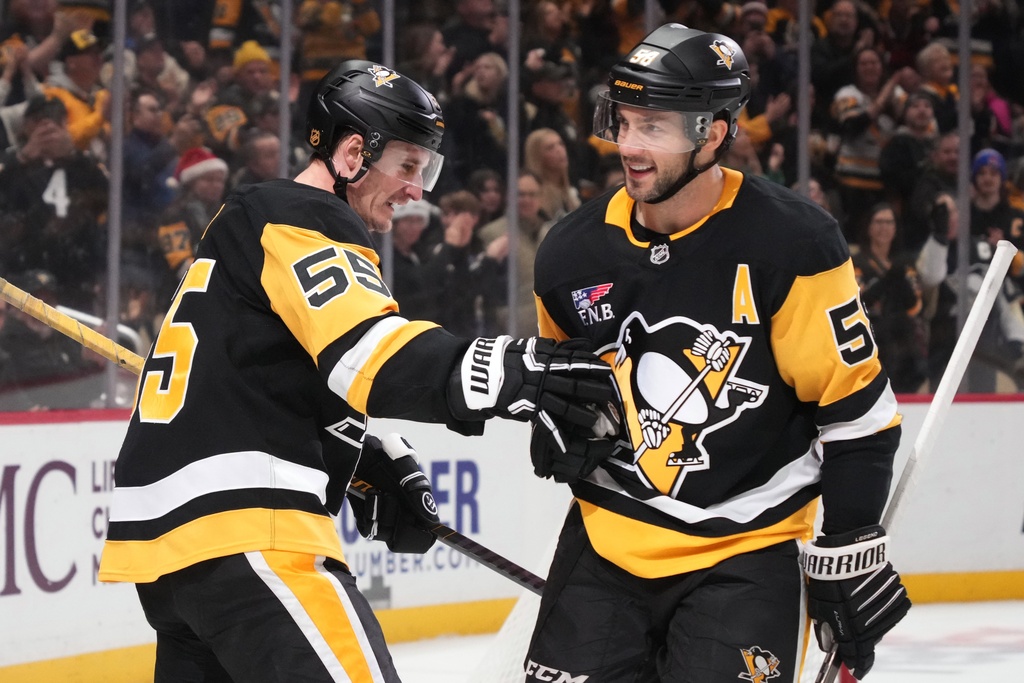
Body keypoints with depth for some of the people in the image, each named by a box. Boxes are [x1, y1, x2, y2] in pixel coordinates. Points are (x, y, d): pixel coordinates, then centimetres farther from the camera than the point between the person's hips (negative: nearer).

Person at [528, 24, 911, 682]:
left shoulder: (790, 242, -14)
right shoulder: (574, 252, -1)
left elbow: (854, 406, -10)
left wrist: (850, 554, -10)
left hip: (747, 548, -4)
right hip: (608, 540, 4)